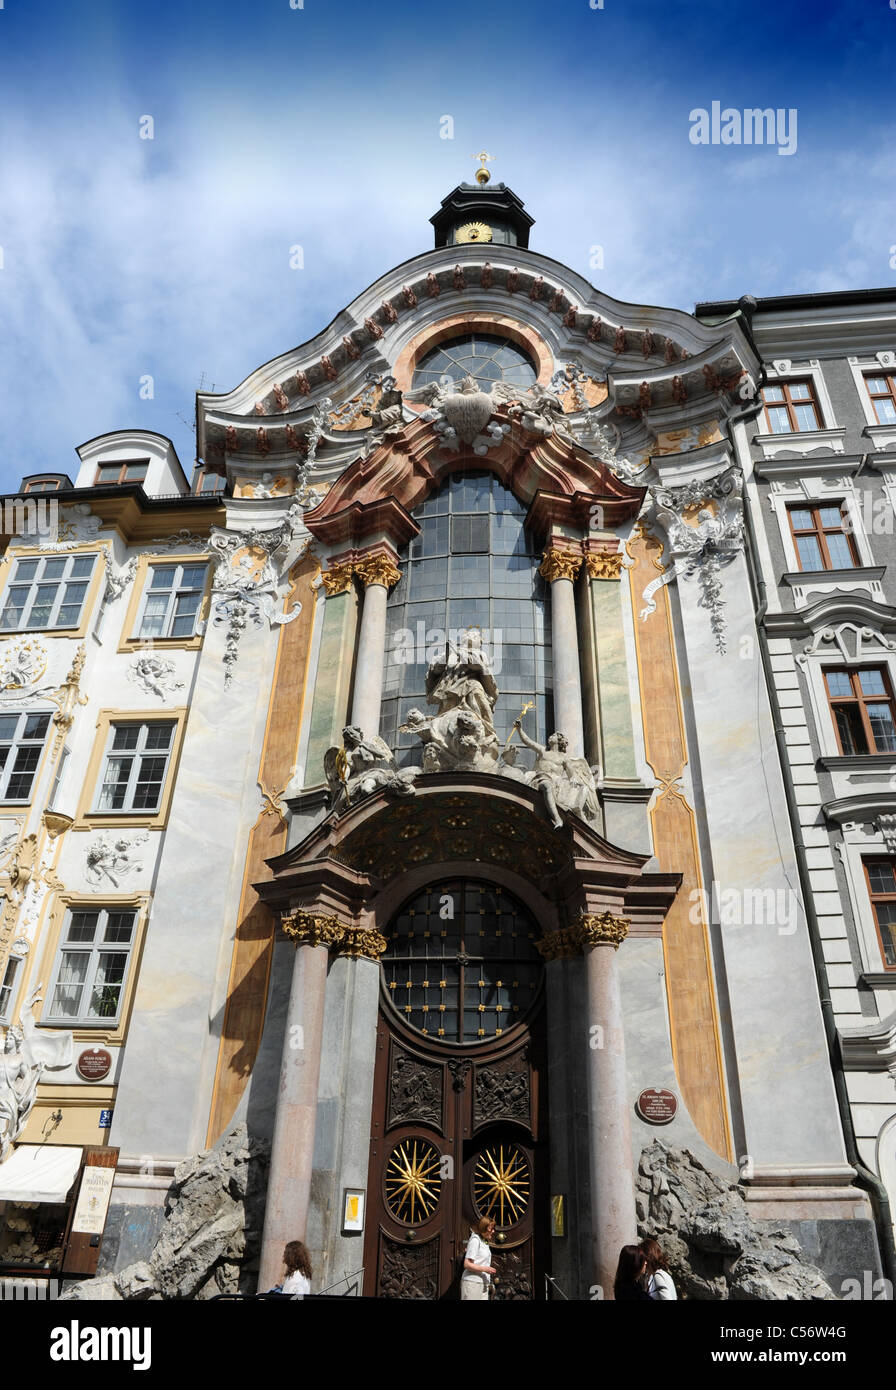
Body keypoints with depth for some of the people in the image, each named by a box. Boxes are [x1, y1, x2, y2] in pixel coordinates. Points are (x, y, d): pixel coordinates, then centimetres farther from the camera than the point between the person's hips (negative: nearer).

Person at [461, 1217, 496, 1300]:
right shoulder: (475, 1240, -12)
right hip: (473, 1283, -8)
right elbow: (467, 1264, -17)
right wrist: (484, 1269, -20)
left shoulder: (484, 1242, 16)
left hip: (483, 1284, 8)